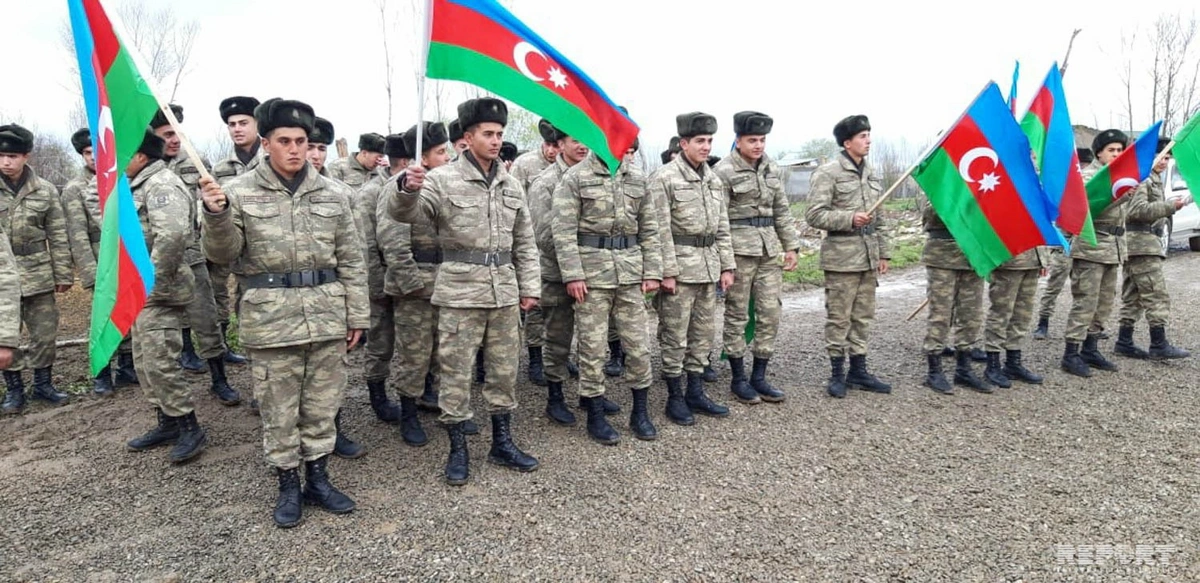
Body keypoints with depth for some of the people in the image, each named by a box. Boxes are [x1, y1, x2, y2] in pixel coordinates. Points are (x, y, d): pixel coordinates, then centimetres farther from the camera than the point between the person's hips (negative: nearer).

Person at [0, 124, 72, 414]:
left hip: (38, 275, 0)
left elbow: (58, 236, 3)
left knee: (45, 331, 7)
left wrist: (63, 273, 2)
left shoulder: (45, 190, 0)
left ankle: (43, 383, 22)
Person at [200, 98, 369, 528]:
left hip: (327, 315, 2)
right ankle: (288, 483, 25)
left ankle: (318, 478, 28)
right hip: (271, 317, -1)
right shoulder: (240, 192, 1)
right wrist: (216, 214, -18)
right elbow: (223, 254, 0)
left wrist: (357, 315, 5)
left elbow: (351, 261, 7)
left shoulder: (332, 193, 5)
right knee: (279, 409, 8)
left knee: (322, 404, 12)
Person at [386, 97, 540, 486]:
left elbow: (524, 242, 14)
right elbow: (404, 212, -18)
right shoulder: (443, 179, -4)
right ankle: (457, 450, 19)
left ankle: (502, 443, 27)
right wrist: (407, 187, -40)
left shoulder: (510, 184, 10)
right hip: (460, 294, -4)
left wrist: (529, 287, 10)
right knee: (455, 373, 3)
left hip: (504, 293, 5)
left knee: (504, 370, 12)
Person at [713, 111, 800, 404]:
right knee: (737, 316, 3)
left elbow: (782, 211, 17)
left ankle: (759, 377, 17)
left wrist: (791, 245, 11)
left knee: (771, 313, 6)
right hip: (739, 249, -6)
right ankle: (738, 378, 16)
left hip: (769, 249, 6)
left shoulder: (772, 169, 12)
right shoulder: (724, 171, -8)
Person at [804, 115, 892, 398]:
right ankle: (837, 373, 11)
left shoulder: (871, 172, 15)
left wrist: (883, 252, 17)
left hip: (868, 256, 7)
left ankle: (858, 370, 23)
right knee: (839, 318, 0)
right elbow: (814, 215, -13)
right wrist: (849, 218, -22)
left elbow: (879, 218, 20)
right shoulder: (828, 172, -8)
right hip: (842, 257, -7)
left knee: (863, 316, 12)